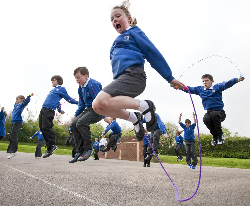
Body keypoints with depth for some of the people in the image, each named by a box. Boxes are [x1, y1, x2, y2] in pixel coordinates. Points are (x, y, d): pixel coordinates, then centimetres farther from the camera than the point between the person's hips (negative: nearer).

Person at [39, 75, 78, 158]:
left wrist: (78, 102, 6)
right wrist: (59, 110, 42)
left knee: (46, 127, -18)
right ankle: (49, 146, 8)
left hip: (49, 110, -9)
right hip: (43, 109, 9)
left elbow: (68, 99, 7)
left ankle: (52, 145, -8)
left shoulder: (61, 89, 4)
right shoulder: (54, 89, 28)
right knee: (42, 127, 3)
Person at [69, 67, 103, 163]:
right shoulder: (81, 88, 11)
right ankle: (79, 151, 2)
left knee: (81, 122, -26)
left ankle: (88, 149, -11)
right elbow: (82, 104, 20)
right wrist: (76, 115, 12)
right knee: (73, 124, -2)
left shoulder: (92, 84, -17)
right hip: (88, 109, 10)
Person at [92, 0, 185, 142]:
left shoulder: (134, 32, 10)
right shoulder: (118, 42, 33)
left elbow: (153, 53, 4)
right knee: (97, 106, -9)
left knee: (102, 100, -27)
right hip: (122, 79, 8)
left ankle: (145, 106, -13)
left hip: (133, 75, -8)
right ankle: (134, 118, 3)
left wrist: (170, 77, 0)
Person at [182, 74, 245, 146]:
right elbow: (190, 89, 10)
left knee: (214, 114, -37)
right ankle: (215, 136, -5)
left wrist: (237, 79, -31)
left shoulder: (217, 87, 1)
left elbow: (226, 84, -13)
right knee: (206, 119, -31)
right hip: (209, 112, 3)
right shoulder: (200, 89, 11)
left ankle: (220, 135, -13)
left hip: (220, 111, -3)